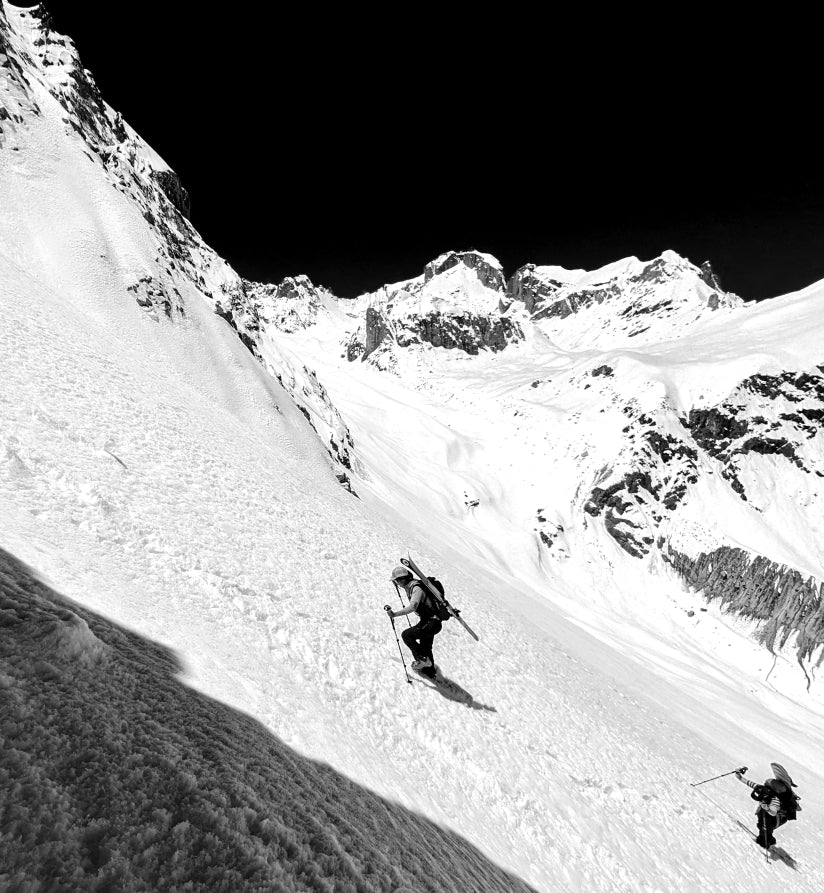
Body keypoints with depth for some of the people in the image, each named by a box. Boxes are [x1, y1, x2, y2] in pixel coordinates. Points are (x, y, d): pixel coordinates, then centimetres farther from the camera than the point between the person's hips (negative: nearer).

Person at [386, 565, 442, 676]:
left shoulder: (416, 588, -26)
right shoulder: (412, 585, 4)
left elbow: (412, 607, -40)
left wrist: (395, 614, -41)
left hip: (431, 623, -10)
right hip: (430, 621, 10)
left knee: (406, 635, -11)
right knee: (425, 646, 24)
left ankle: (422, 659, -2)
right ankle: (429, 670, 42)